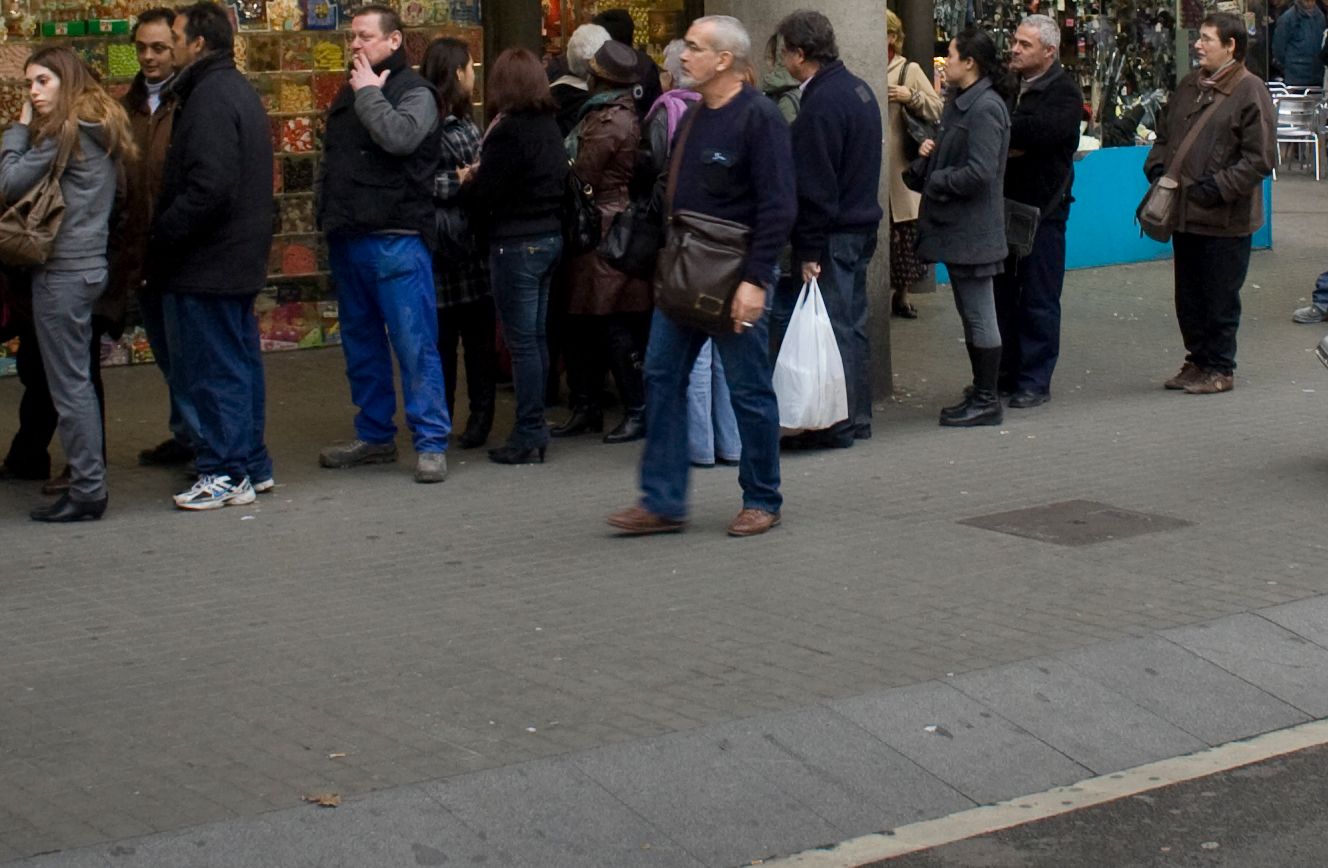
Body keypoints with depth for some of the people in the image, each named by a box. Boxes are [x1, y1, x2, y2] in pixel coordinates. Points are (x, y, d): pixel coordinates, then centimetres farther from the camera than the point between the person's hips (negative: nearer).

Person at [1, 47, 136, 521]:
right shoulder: (102, 127, 13)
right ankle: (89, 479, 19)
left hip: (62, 269, -9)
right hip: (90, 264, 9)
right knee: (78, 379, 15)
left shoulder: (63, 130, -12)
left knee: (68, 384, -4)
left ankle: (86, 489, -2)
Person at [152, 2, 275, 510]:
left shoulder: (210, 97, -17)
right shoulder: (238, 91, 15)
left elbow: (209, 186, -26)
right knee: (240, 362, 15)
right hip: (239, 258, 10)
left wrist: (162, 233, -17)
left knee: (212, 371, -4)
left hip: (206, 263, -10)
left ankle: (224, 474, 0)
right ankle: (252, 465, 23)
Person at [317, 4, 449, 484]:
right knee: (361, 343, 13)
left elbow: (399, 137, -25)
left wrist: (368, 92, -11)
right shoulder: (349, 93, 17)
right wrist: (329, 214, 13)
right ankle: (374, 435, 22)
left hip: (395, 238, -8)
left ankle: (431, 443, -6)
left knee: (415, 344, -8)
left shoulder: (415, 92, -4)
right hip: (348, 240, 8)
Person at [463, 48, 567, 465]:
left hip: (517, 244, -8)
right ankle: (535, 429, 21)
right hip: (550, 237, 8)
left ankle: (528, 436, 0)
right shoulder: (549, 126, 8)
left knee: (522, 341, -4)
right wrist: (479, 182, 17)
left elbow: (486, 194, -18)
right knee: (535, 336, 15)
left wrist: (469, 180, 6)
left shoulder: (508, 131, -17)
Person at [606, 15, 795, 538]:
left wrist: (756, 280, -23)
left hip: (733, 282, -8)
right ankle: (662, 503, 9)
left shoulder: (758, 118, -13)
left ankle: (762, 501, 15)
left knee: (749, 390, 2)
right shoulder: (693, 118, 13)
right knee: (661, 377, 5)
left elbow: (778, 206, -18)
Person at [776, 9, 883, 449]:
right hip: (862, 223, 10)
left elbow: (814, 185, -20)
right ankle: (857, 417, 22)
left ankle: (838, 426, 1)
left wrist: (809, 250, -17)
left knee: (834, 326, -4)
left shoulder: (820, 104, -19)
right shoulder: (858, 89, 11)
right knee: (853, 323, 15)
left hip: (833, 232, -10)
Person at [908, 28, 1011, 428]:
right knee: (970, 314, 16)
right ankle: (981, 392, 25)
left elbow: (979, 173, -25)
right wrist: (926, 157, 1)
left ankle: (987, 402, 4)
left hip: (972, 228, -10)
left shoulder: (985, 108, -17)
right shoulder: (959, 104, 14)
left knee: (979, 316, -2)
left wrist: (935, 181, -12)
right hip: (954, 227, 10)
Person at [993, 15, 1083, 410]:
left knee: (1038, 299, -1)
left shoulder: (1063, 91, -8)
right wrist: (1013, 143, -13)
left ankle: (1035, 381, 5)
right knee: (1001, 292, 12)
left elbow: (1041, 130, -26)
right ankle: (1006, 371, 23)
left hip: (1041, 204, -6)